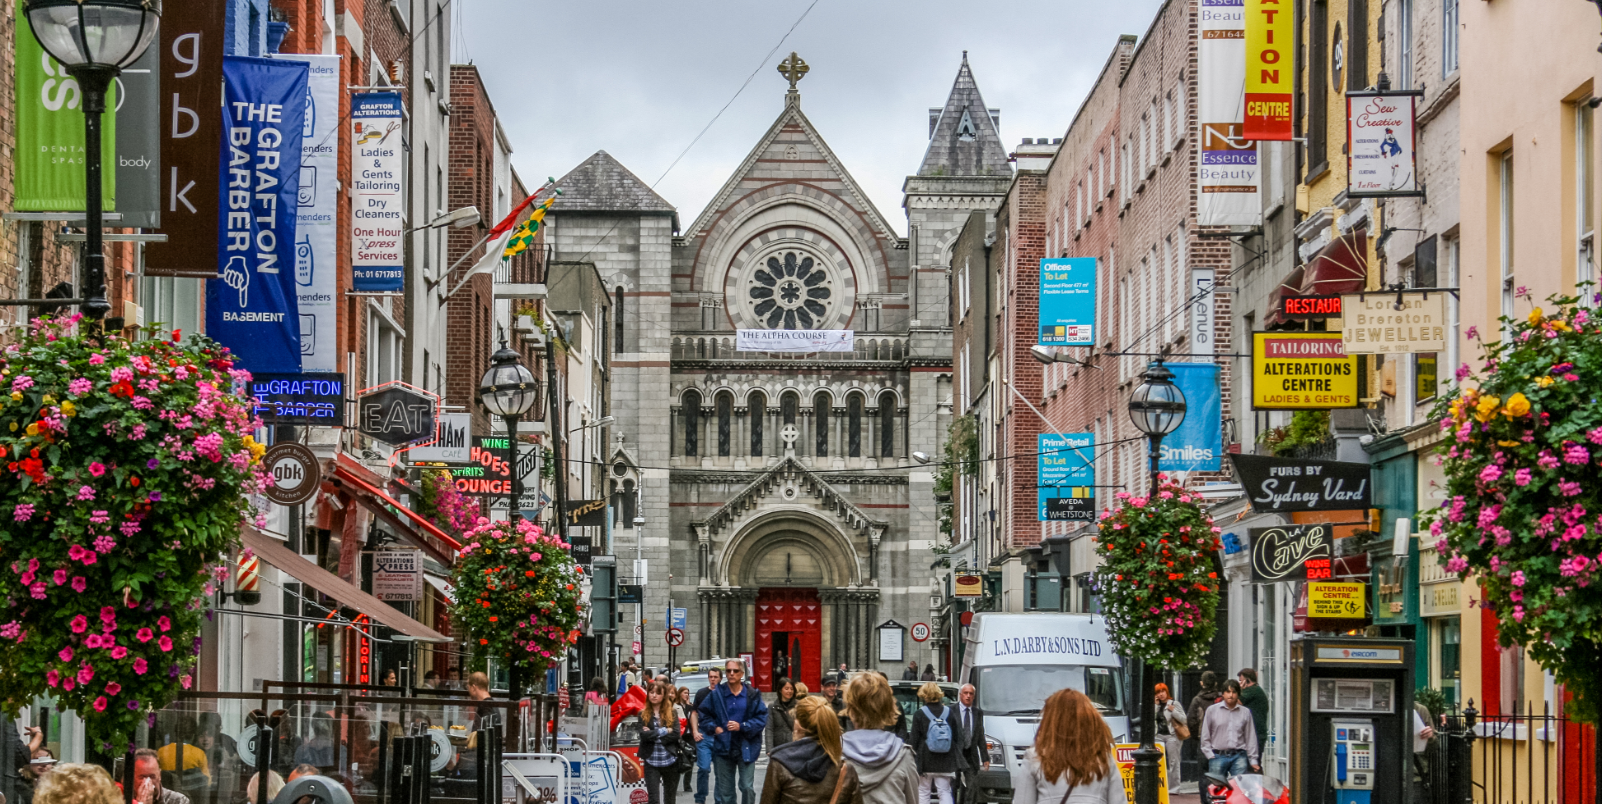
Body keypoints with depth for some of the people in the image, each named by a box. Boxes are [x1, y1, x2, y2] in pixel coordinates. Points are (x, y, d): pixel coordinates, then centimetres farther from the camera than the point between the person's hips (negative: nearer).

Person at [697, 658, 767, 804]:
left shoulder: (752, 695, -2)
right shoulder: (716, 694, 2)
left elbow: (762, 717, -4)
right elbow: (703, 713, 12)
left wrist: (742, 726, -14)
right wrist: (714, 728, -3)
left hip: (746, 748, -2)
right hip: (723, 748, 2)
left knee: (747, 787, -7)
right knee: (725, 791, 8)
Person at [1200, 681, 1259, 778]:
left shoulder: (1245, 712, 10)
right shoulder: (1212, 710, 7)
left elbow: (1250, 737, 12)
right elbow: (1205, 736, 9)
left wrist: (1253, 760, 9)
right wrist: (1210, 755, 0)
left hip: (1239, 758, 1)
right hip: (1218, 757, -1)